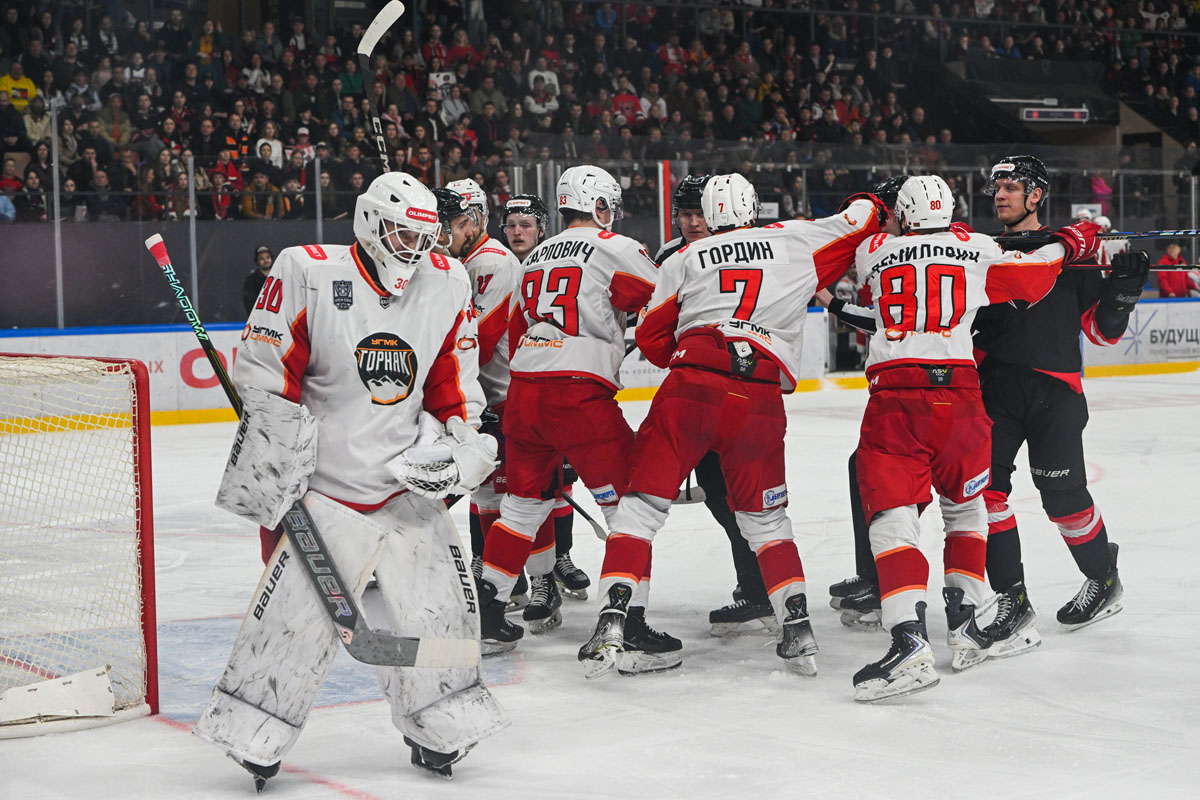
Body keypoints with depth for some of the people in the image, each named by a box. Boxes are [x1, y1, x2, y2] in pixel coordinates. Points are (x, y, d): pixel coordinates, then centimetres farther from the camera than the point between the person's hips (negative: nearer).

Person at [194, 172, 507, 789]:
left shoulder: (447, 286, 3)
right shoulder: (308, 273, -11)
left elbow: (455, 385, 12)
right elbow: (264, 373, -9)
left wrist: (457, 440, -1)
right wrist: (270, 460, -12)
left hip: (405, 483, 4)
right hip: (319, 482, -4)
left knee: (435, 601, 2)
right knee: (300, 606, -11)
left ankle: (441, 726, 20)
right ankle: (252, 729, 5)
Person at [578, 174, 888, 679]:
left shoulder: (686, 258, 18)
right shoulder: (794, 241, 17)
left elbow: (651, 337, 18)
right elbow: (862, 218, 24)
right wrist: (872, 205, 47)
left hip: (691, 388, -1)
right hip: (760, 399, 1)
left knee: (642, 501, 7)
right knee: (764, 515, 19)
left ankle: (612, 623, -6)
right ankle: (798, 631, 12)